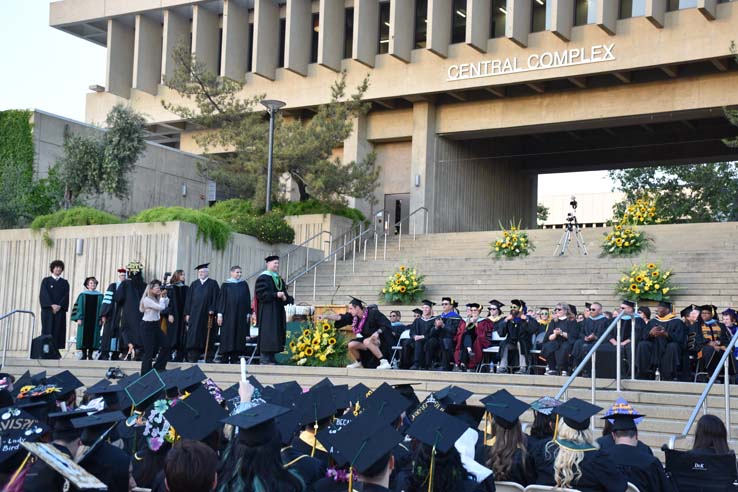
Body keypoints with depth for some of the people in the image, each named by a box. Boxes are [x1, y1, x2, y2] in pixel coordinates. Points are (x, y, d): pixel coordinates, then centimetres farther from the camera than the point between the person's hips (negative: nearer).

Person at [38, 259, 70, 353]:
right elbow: (44, 294, -4)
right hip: (47, 310, -2)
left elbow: (66, 296, 3)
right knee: (47, 330, -5)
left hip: (60, 310, 2)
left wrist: (59, 306, -13)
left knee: (58, 330, -4)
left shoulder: (64, 283, 14)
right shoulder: (46, 281, 8)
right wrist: (52, 305, -16)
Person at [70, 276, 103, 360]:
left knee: (93, 336, -2)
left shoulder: (100, 296, 8)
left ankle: (90, 355, 4)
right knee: (84, 336, -2)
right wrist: (79, 318, -7)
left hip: (95, 320, 1)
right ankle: (84, 355, 2)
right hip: (84, 319, -1)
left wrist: (101, 319, -4)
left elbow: (101, 307, 6)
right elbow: (79, 307, 3)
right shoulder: (83, 295, 6)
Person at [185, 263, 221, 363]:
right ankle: (192, 359, -2)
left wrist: (212, 310, -14)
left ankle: (208, 358, 6)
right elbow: (188, 299, 11)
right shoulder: (194, 284, 13)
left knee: (208, 338, 1)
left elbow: (215, 298, -3)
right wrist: (187, 313, 3)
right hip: (195, 315, 3)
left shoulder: (213, 284, 4)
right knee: (193, 337, -2)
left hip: (208, 315, -3)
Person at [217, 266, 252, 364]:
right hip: (228, 314, -3)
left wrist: (248, 313, 3)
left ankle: (234, 359, 4)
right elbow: (221, 299, 0)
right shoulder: (225, 285, 3)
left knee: (239, 337, 0)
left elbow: (248, 300, 11)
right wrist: (220, 314, -8)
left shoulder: (244, 285, 11)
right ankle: (225, 360, -1)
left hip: (241, 315, 3)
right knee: (227, 337, -4)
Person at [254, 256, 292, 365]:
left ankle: (271, 358, 11)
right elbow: (261, 293, -16)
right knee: (267, 333, -11)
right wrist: (276, 295, -22)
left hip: (278, 312, 8)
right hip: (267, 311, -8)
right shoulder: (263, 278, -6)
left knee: (277, 334, 6)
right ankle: (265, 359, -9)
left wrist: (285, 298, -4)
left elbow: (284, 294, 19)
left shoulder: (280, 279, 18)